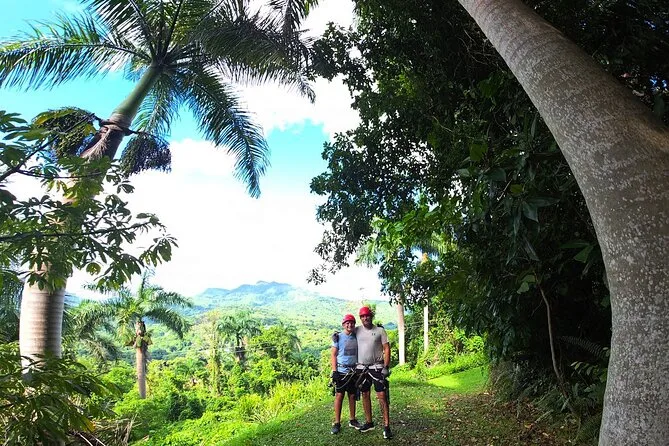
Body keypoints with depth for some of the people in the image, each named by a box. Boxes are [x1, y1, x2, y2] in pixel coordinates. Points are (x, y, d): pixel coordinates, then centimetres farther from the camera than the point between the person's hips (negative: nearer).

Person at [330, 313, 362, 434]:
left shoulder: (356, 337, 7)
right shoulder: (338, 337, -3)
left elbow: (360, 354, 15)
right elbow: (333, 355, -4)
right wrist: (334, 371, -11)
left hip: (353, 371, 4)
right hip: (341, 371, -4)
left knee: (352, 396, 10)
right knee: (339, 396, -2)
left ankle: (352, 420, 23)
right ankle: (337, 423, 6)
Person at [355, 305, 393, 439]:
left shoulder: (380, 330, -2)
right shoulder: (357, 330, 4)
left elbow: (386, 349, -2)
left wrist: (386, 367, -10)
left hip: (377, 367, -3)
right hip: (361, 368, 3)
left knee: (382, 395, -6)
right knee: (365, 395, 11)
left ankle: (386, 426, 0)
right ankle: (369, 422, 24)